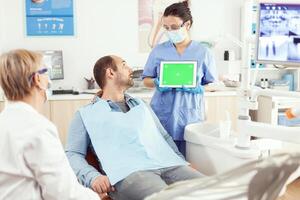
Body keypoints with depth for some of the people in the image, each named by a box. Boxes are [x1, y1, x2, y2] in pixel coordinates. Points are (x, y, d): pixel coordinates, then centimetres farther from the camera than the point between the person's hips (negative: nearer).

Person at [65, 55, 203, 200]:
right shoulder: (85, 114, 16)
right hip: (128, 172, -5)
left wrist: (183, 163, 12)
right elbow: (72, 154, 7)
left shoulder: (141, 105, 32)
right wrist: (92, 176, -14)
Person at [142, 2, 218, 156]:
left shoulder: (203, 52, 2)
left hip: (190, 118, -1)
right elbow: (146, 80, 12)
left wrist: (199, 88, -14)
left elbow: (214, 84, 7)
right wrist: (156, 83, -10)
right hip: (162, 116, 1)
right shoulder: (158, 51, 5)